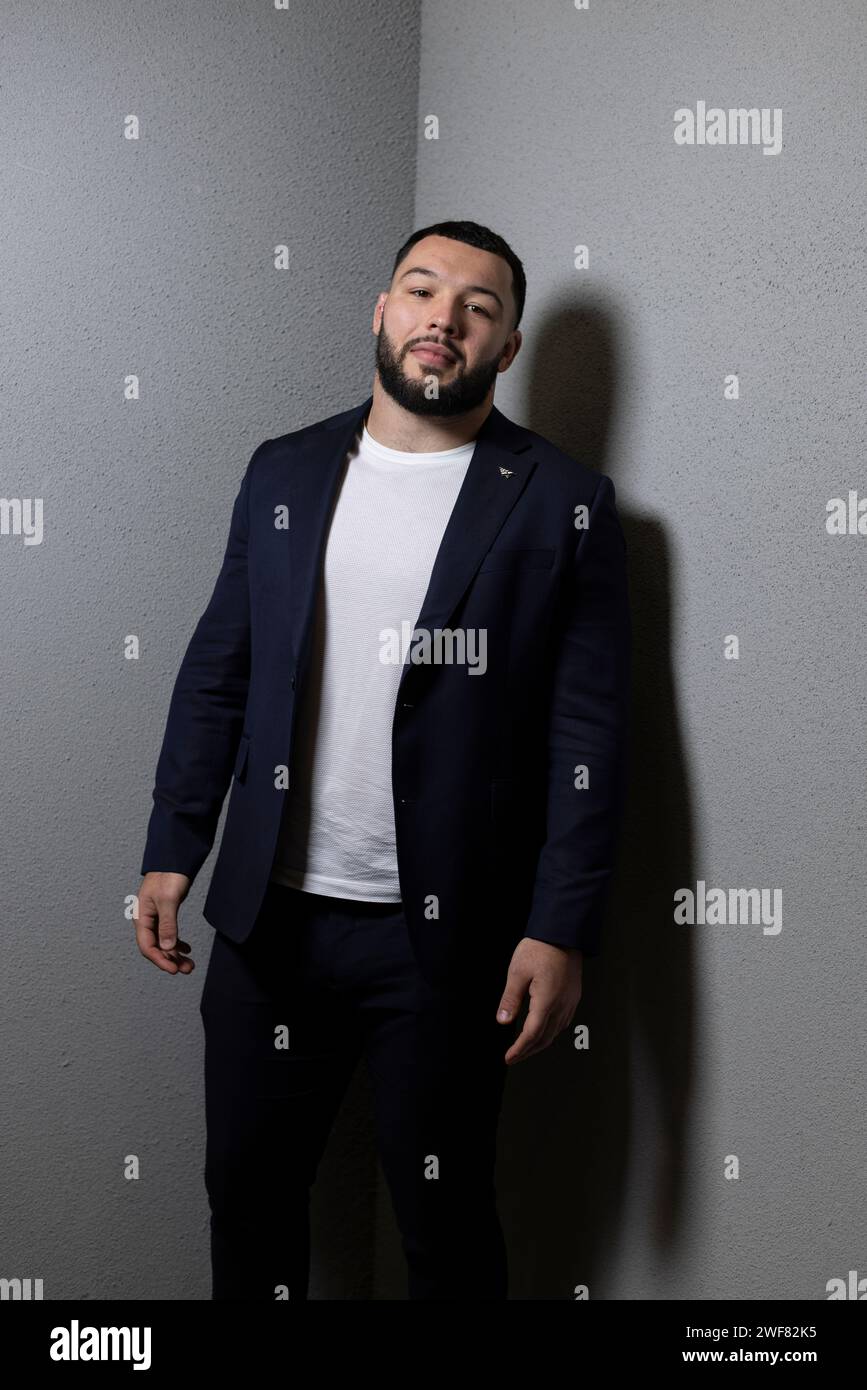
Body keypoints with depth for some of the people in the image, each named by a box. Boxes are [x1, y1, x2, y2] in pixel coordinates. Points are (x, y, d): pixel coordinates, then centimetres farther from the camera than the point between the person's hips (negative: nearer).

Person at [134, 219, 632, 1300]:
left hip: (445, 939, -3)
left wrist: (561, 929, -11)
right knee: (248, 1186, 18)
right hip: (268, 918, 4)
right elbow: (216, 671, 9)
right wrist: (172, 849, 4)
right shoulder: (283, 472, 7)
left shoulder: (562, 504, -4)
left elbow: (589, 734, -7)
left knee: (445, 1221, 13)